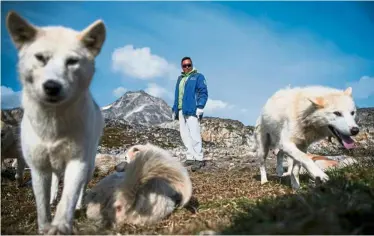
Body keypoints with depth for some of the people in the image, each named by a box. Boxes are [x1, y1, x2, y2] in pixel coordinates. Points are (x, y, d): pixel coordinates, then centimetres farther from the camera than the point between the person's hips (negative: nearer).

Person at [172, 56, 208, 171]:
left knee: (194, 135, -13)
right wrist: (174, 110, 20)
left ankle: (199, 159, -9)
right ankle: (190, 157, 12)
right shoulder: (180, 78, 23)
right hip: (181, 110, 7)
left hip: (192, 110, -7)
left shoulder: (198, 77, 3)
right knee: (185, 135, 6)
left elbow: (203, 93, -6)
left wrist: (200, 107, -17)